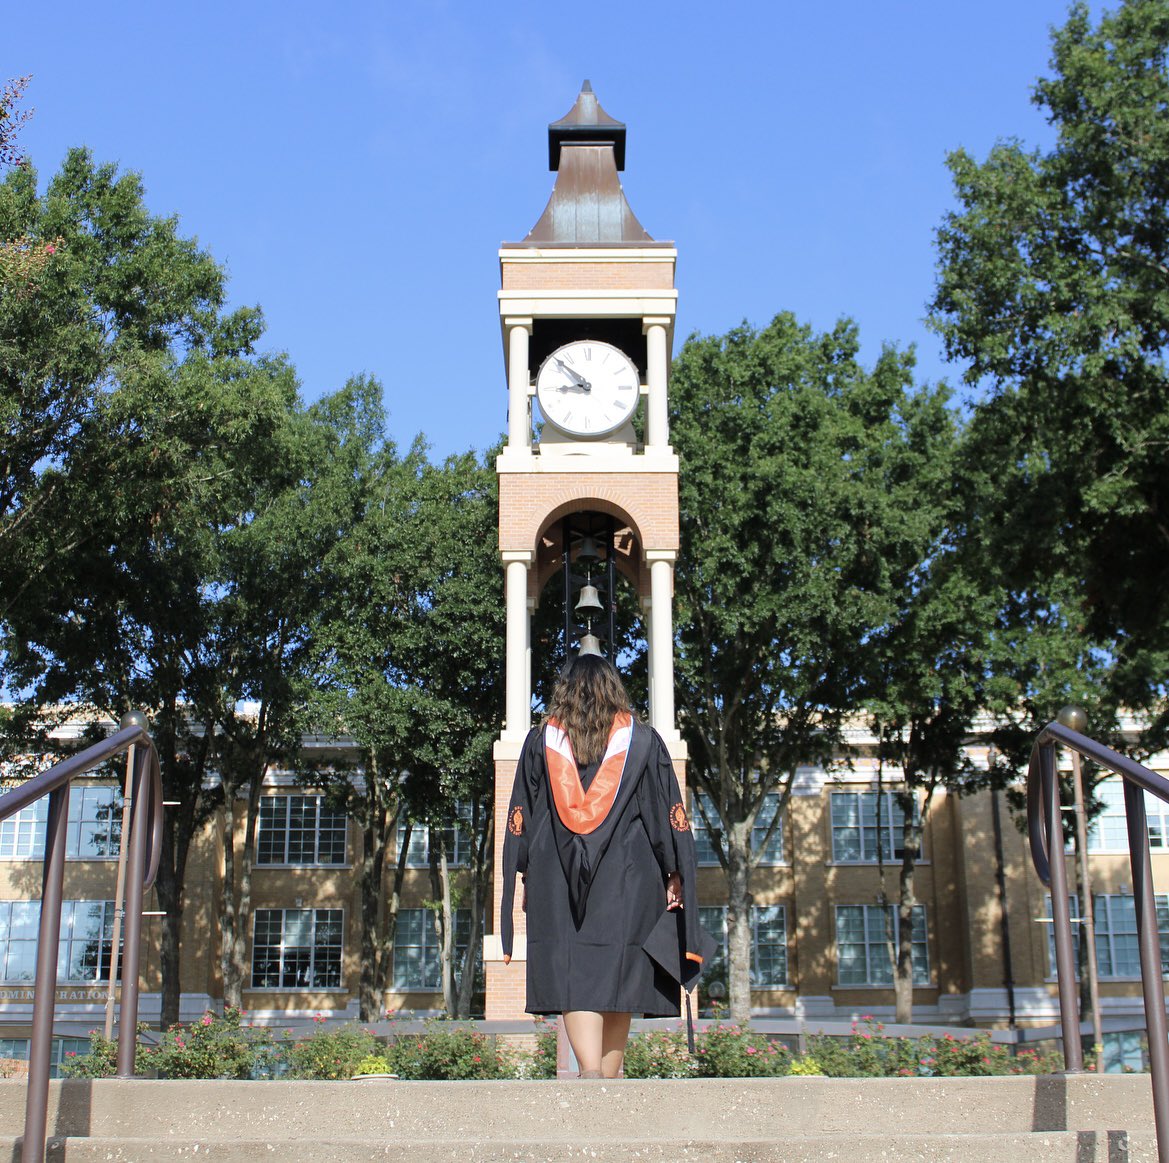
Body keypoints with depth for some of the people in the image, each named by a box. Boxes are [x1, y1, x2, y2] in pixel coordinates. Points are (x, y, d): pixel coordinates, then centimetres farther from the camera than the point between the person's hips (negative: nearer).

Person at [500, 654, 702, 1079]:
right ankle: (608, 1078, 10)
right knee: (618, 975, 7)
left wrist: (523, 876, 11)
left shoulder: (541, 740, 8)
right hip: (628, 882, 0)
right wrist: (675, 875, 8)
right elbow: (670, 812, 4)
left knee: (573, 977, -4)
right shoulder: (642, 739, 6)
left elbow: (520, 814, 7)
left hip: (557, 880, 0)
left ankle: (591, 1070, -23)